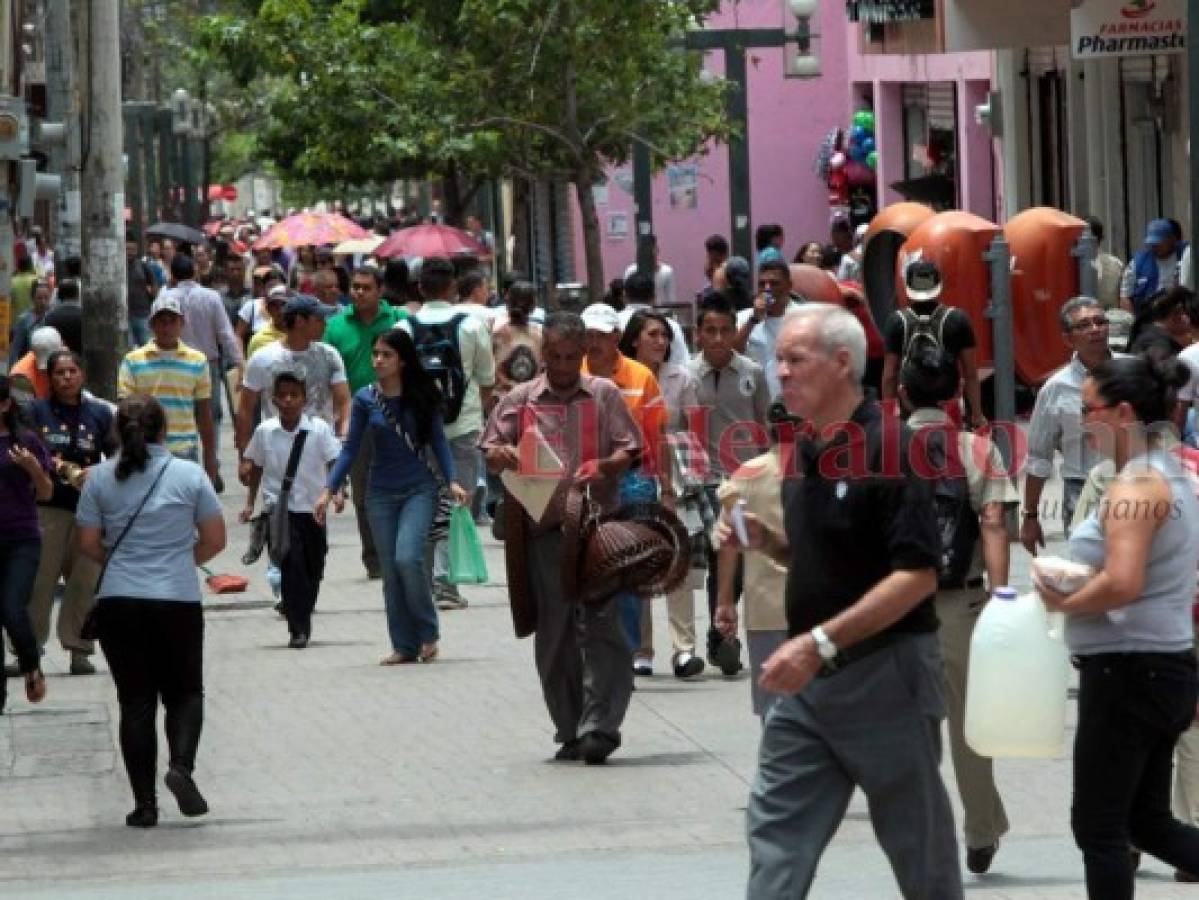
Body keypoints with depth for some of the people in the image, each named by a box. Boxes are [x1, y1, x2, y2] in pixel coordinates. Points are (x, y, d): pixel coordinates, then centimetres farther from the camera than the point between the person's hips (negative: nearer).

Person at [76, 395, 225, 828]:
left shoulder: (100, 478, 0)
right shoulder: (189, 475, -2)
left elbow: (88, 544, 2)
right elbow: (215, 540, 2)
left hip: (118, 602, 1)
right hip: (178, 601, -1)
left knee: (135, 700, 7)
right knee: (184, 691, 13)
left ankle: (144, 802, 2)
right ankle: (181, 764, -14)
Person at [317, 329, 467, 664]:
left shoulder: (422, 397, -4)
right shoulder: (366, 399, 0)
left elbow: (438, 441, 3)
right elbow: (351, 448, 5)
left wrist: (452, 481, -9)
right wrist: (328, 490, -2)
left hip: (419, 489, -3)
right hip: (381, 494, 3)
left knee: (407, 558, -19)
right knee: (390, 570, 2)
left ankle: (428, 633, 0)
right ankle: (404, 646, 10)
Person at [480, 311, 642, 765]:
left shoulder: (604, 395, 8)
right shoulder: (520, 399, 12)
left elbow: (630, 451, 5)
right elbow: (490, 451, 12)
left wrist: (605, 467, -16)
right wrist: (501, 455, -12)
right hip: (542, 531, 2)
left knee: (600, 626, -11)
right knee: (553, 636, 5)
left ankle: (599, 728, -13)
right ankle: (571, 731, 14)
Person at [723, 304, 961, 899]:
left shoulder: (888, 448, -16)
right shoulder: (802, 453, 10)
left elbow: (917, 576, -21)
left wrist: (821, 642, -25)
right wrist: (764, 540, 2)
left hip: (884, 671, -8)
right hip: (810, 675, 8)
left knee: (918, 842, 5)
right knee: (777, 827, 1)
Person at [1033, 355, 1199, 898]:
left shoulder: (1136, 487, -17)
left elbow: (1121, 584, -30)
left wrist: (1062, 603, -15)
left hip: (1125, 670, -10)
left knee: (1098, 827, 1)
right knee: (1148, 822, 16)